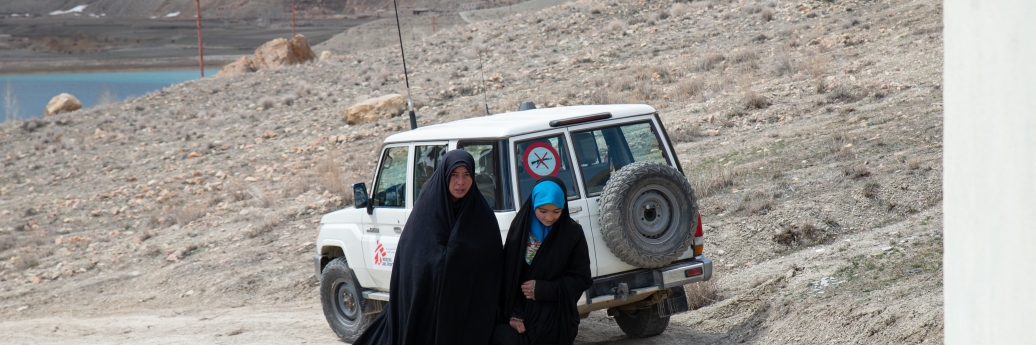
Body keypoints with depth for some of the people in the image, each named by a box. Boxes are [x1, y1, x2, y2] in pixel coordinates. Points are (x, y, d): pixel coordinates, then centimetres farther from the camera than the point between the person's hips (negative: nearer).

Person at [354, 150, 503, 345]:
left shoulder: (483, 216, 1)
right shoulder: (425, 209, -2)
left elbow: (493, 270, 1)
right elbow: (407, 261, -2)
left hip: (468, 310, 1)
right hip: (427, 305, -1)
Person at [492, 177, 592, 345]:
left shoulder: (573, 233, -5)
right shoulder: (519, 227, -1)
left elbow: (581, 279, -3)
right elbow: (508, 275, -1)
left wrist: (542, 289, -14)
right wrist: (514, 313, -11)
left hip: (556, 320, -1)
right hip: (520, 315, 1)